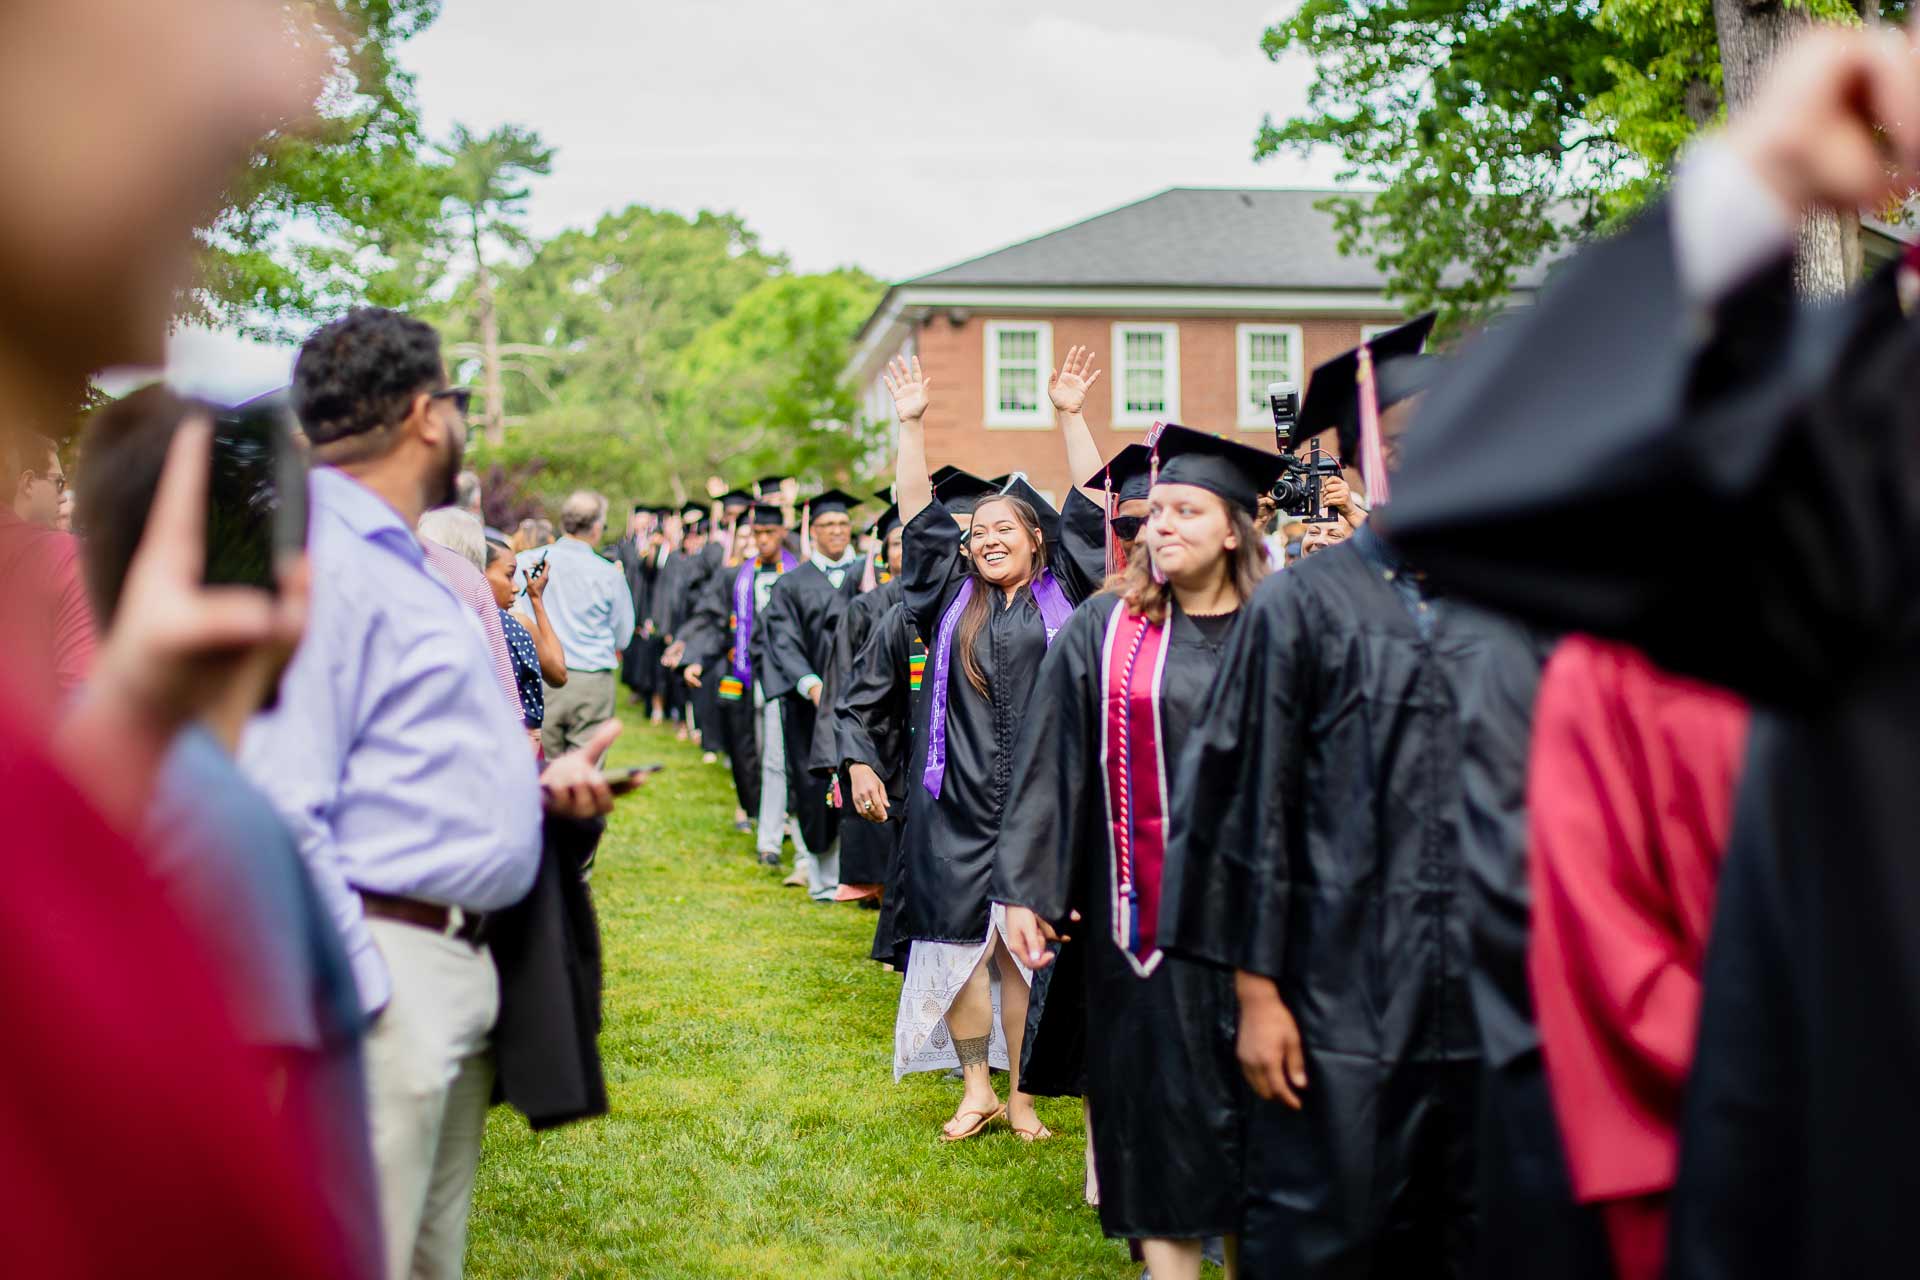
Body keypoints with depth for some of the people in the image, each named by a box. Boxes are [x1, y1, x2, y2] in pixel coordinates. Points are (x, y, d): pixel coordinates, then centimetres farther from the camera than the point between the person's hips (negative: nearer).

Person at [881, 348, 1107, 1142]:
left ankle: (1022, 1096, 10)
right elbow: (920, 513, 12)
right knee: (958, 937, 1)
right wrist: (912, 426, 8)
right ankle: (976, 1090, 11)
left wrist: (1069, 417, -2)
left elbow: (1089, 509, 2)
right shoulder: (954, 596, 12)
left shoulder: (1060, 594, 6)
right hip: (958, 800, 2)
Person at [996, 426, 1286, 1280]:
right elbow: (1049, 764, 0)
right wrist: (1024, 888, -6)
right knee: (1160, 1101, 2)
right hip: (1144, 913, -1)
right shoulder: (1103, 632, 1)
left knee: (1249, 1095, 9)